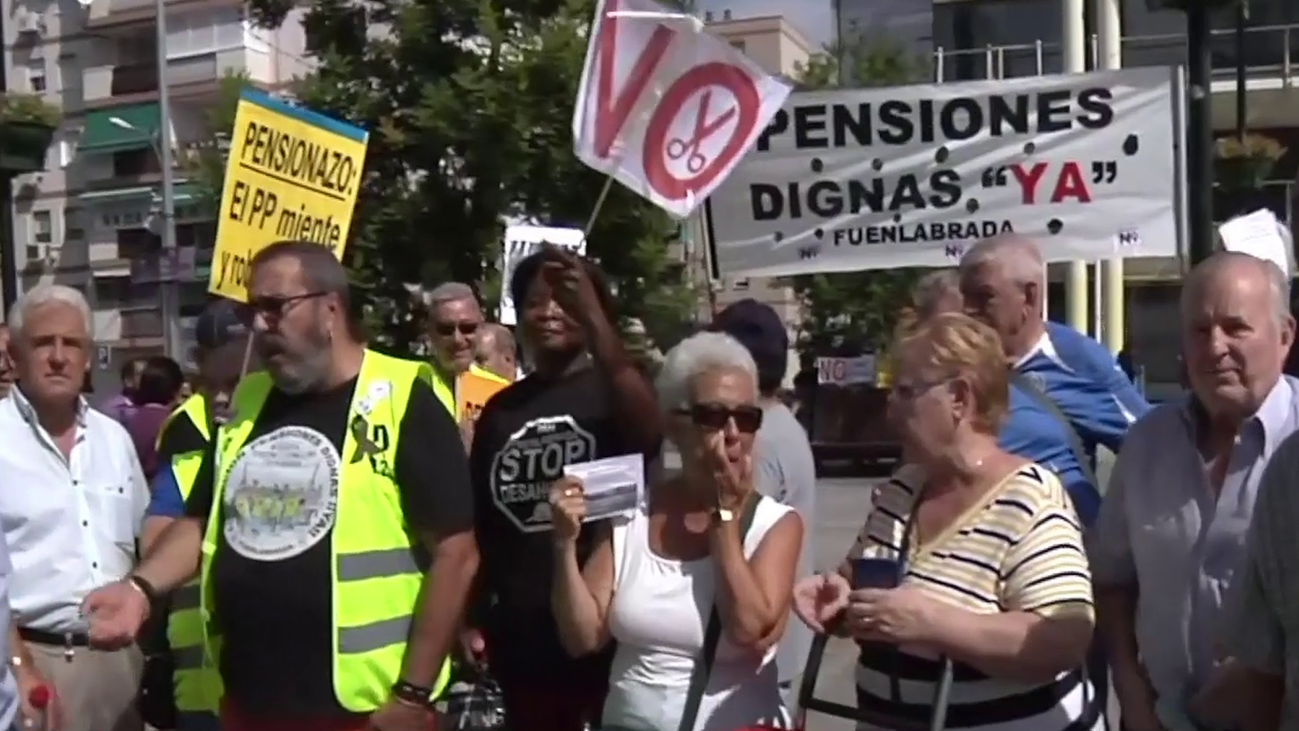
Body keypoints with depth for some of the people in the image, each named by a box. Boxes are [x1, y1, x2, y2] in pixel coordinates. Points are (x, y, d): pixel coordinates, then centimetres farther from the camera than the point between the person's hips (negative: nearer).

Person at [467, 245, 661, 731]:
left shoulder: (611, 390, -5)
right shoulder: (500, 410, 9)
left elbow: (650, 435, -29)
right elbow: (479, 523, 15)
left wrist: (592, 315, -39)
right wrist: (473, 617, 10)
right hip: (520, 634, 5)